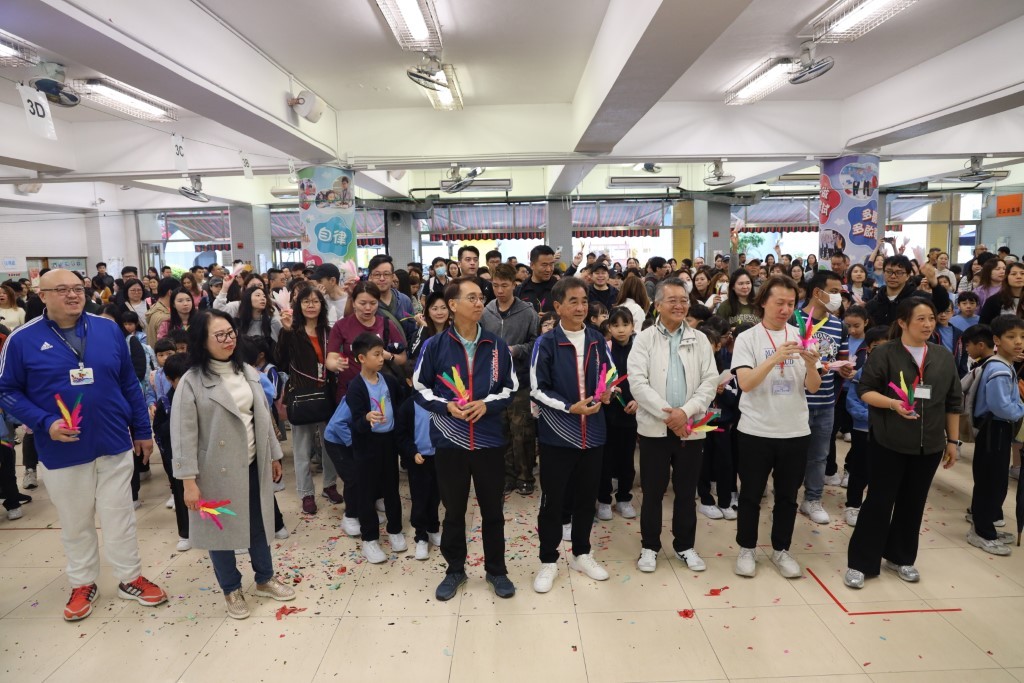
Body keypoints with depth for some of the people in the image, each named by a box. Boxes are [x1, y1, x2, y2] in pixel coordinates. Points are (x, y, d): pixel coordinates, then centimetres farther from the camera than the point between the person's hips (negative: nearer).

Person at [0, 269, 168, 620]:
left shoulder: (109, 330, 0)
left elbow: (129, 384, 5)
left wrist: (142, 430, 7)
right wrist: (44, 423, -16)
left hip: (114, 444, 1)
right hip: (62, 451, -1)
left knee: (119, 516, 12)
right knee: (75, 522, 15)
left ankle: (130, 578, 28)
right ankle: (82, 584, 35)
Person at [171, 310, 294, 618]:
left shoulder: (248, 373, 4)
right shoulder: (191, 382, -13)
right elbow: (184, 434, -13)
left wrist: (273, 455, 12)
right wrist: (189, 481, -15)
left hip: (253, 466, 5)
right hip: (218, 471, -5)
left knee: (259, 524, 17)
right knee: (221, 529, 11)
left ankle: (265, 580, 36)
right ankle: (232, 590, 31)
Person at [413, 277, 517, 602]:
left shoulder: (497, 346, -1)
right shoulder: (435, 346, -5)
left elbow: (511, 388, 5)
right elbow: (420, 388, 2)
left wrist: (487, 404, -12)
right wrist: (446, 406, -14)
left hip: (489, 440, 1)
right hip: (449, 440, -1)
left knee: (492, 508, 13)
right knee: (453, 509, 14)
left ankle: (496, 570, 32)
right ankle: (455, 569, 34)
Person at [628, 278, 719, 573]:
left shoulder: (700, 340, 6)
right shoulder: (644, 339, -1)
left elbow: (710, 381, -1)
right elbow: (637, 382, -10)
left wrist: (686, 411, -15)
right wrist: (666, 413, -17)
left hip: (691, 427, 2)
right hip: (654, 427, -2)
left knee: (686, 491, 13)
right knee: (652, 491, 8)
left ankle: (685, 546, 30)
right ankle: (650, 546, 24)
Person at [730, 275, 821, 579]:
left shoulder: (800, 337, 3)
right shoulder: (747, 338, -7)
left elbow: (814, 387, -1)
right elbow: (745, 383, -19)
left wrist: (810, 365, -21)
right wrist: (775, 358, -30)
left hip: (796, 431, 3)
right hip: (756, 430, -3)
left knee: (788, 496, 15)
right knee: (751, 495, 9)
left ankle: (781, 550, 31)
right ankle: (746, 549, 25)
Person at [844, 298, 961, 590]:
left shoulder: (944, 356, 7)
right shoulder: (884, 353, -7)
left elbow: (953, 402, 11)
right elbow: (865, 390, -10)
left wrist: (952, 440, 10)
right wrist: (892, 403, -26)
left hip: (929, 445, 5)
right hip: (888, 442, -5)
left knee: (913, 503, 14)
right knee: (879, 501, 0)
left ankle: (900, 558, 31)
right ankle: (860, 563, 10)